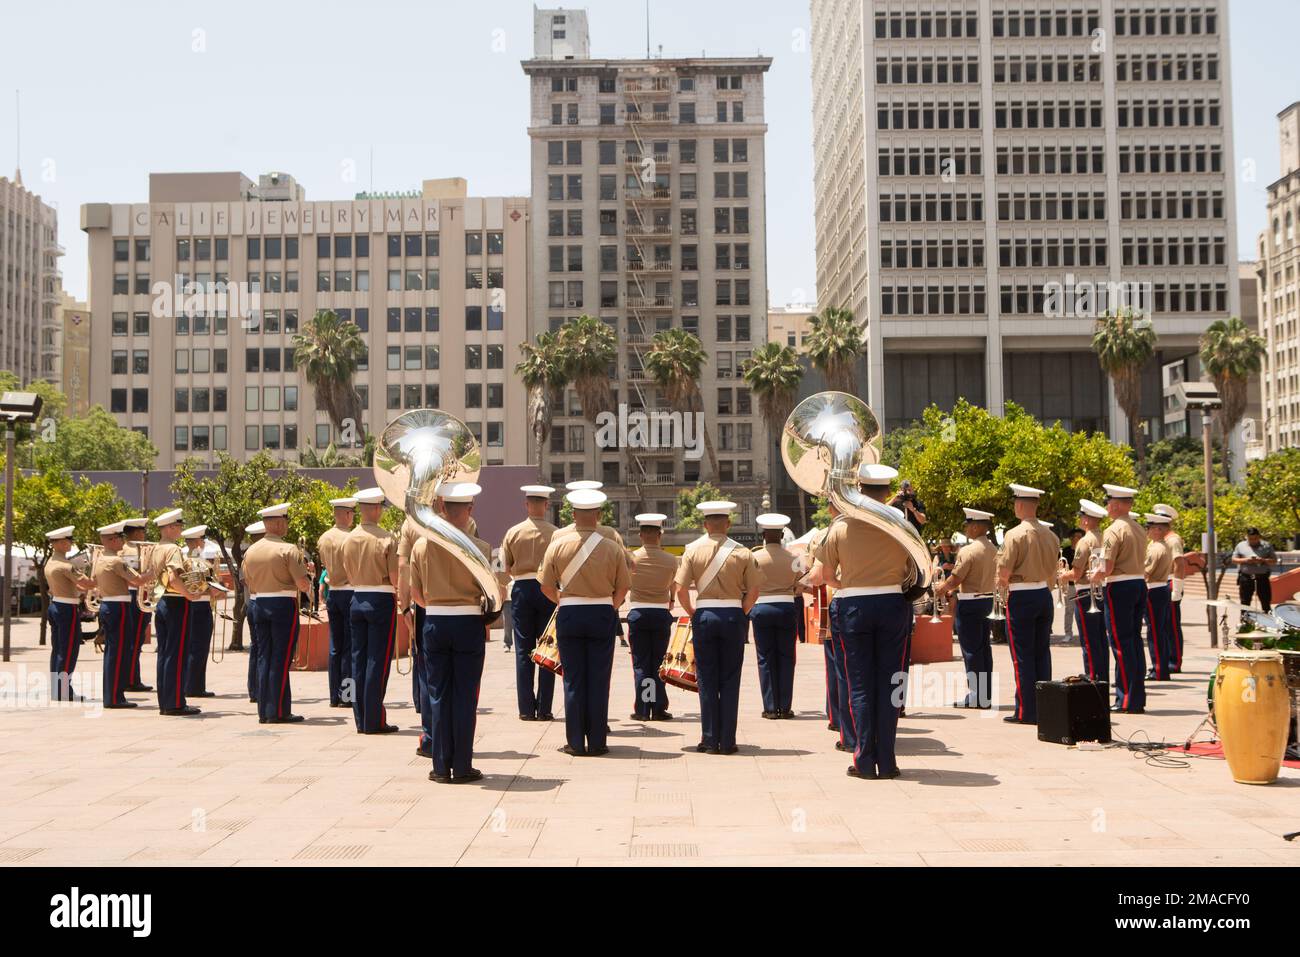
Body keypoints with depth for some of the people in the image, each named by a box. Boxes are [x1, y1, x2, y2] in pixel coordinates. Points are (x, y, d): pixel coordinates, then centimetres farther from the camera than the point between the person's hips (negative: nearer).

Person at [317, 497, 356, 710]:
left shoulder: (323, 538, 8)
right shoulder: (350, 538, -14)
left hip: (332, 594, 7)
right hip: (350, 593, -7)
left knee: (335, 646, 10)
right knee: (350, 645, -2)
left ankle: (334, 695, 13)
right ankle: (346, 695, -2)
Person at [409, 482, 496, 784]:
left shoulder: (422, 545, -1)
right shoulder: (480, 548, -9)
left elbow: (415, 594, 6)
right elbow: (491, 595, -5)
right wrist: (487, 623, 13)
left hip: (434, 624, 2)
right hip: (469, 624, -2)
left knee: (438, 695, 9)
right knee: (465, 697, 4)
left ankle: (441, 767, 11)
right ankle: (462, 767, 7)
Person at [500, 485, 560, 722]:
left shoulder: (513, 532, -2)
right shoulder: (556, 533, -7)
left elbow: (506, 567, 4)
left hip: (522, 589, 1)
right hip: (548, 590, -1)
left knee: (523, 651, 6)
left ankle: (526, 708, 5)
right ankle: (544, 709, 4)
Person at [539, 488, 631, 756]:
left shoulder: (558, 544, -4)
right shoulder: (613, 548, -5)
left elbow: (546, 587, -1)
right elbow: (622, 588, -1)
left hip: (569, 614, 0)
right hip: (603, 614, 0)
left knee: (573, 680, 7)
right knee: (598, 680, 6)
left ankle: (576, 743, 8)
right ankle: (597, 742, 9)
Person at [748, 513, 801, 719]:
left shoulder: (755, 557, -4)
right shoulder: (792, 557, -2)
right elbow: (799, 588, 3)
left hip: (762, 608, -1)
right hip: (787, 609, 1)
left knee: (766, 658, 6)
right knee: (786, 658, 8)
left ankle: (770, 708, 5)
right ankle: (785, 707, 7)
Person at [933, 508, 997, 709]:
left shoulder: (967, 551, -18)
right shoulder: (993, 549, 8)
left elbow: (956, 578, -17)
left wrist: (942, 588, 4)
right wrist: (950, 588, 19)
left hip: (969, 602, -8)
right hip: (987, 600, 8)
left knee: (971, 650, -2)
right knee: (984, 648, 12)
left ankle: (975, 696, 0)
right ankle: (986, 696, 16)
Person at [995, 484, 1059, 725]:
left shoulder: (1014, 535, -14)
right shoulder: (1050, 535, 6)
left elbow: (1004, 573, -16)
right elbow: (1053, 573, 12)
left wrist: (1002, 583, 4)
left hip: (1021, 598, -6)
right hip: (1045, 596, 6)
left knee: (1022, 656, 0)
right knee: (1042, 653, 12)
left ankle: (1026, 712, 2)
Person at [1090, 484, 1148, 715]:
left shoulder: (1114, 531, -14)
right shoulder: (1139, 529, 13)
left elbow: (1106, 568, -20)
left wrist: (1094, 577, 1)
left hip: (1120, 588, -8)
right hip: (1140, 583, 8)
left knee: (1121, 643, -4)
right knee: (1135, 640, 12)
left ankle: (1126, 701, -3)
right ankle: (1138, 699, 15)